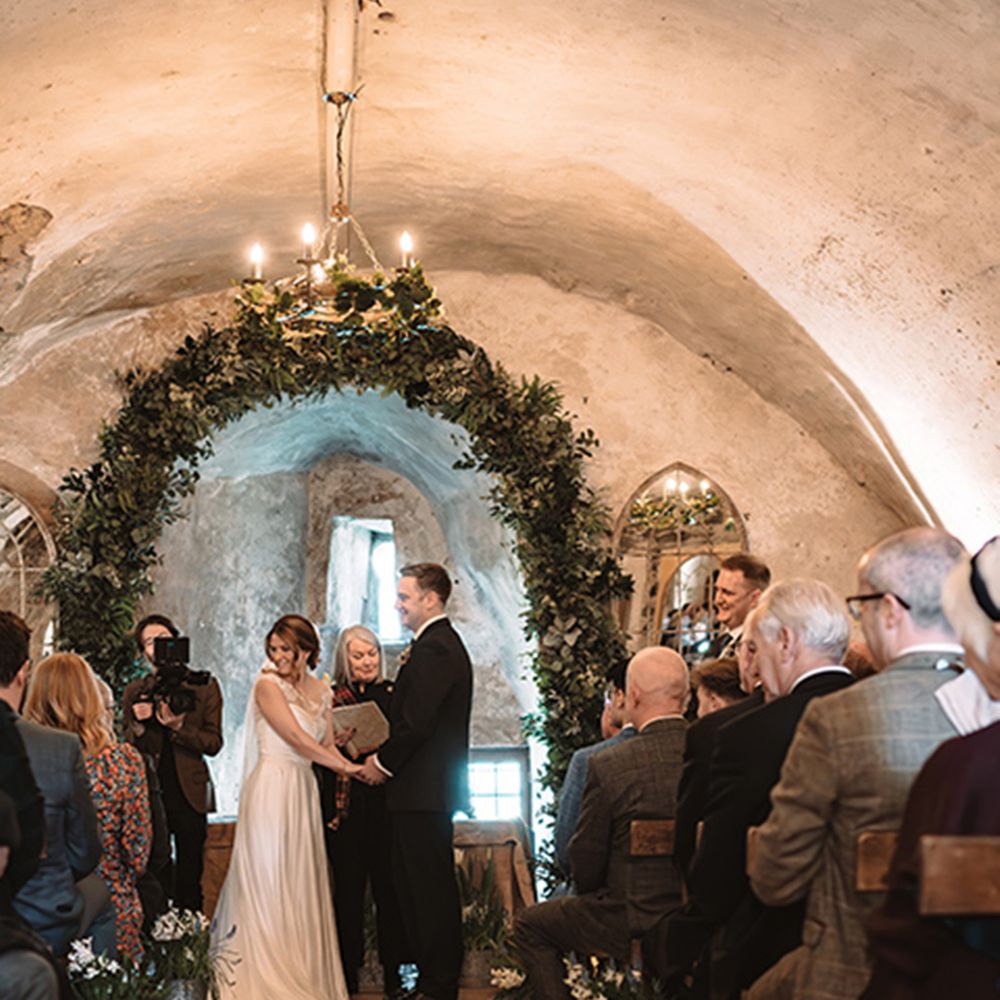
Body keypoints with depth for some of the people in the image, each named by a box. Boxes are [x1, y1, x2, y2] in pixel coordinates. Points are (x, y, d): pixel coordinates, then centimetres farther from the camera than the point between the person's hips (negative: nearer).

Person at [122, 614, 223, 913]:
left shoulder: (204, 687, 4)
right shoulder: (135, 692, 7)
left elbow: (214, 743, -3)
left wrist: (178, 726, -15)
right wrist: (137, 725, -12)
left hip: (190, 795, -1)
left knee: (189, 882, 5)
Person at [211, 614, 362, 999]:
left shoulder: (321, 691, 13)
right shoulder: (268, 685, -6)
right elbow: (296, 738, -12)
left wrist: (347, 764, -5)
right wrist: (347, 767, -9)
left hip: (304, 791, 6)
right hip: (271, 789, -6)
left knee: (302, 882, 7)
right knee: (268, 879, -3)